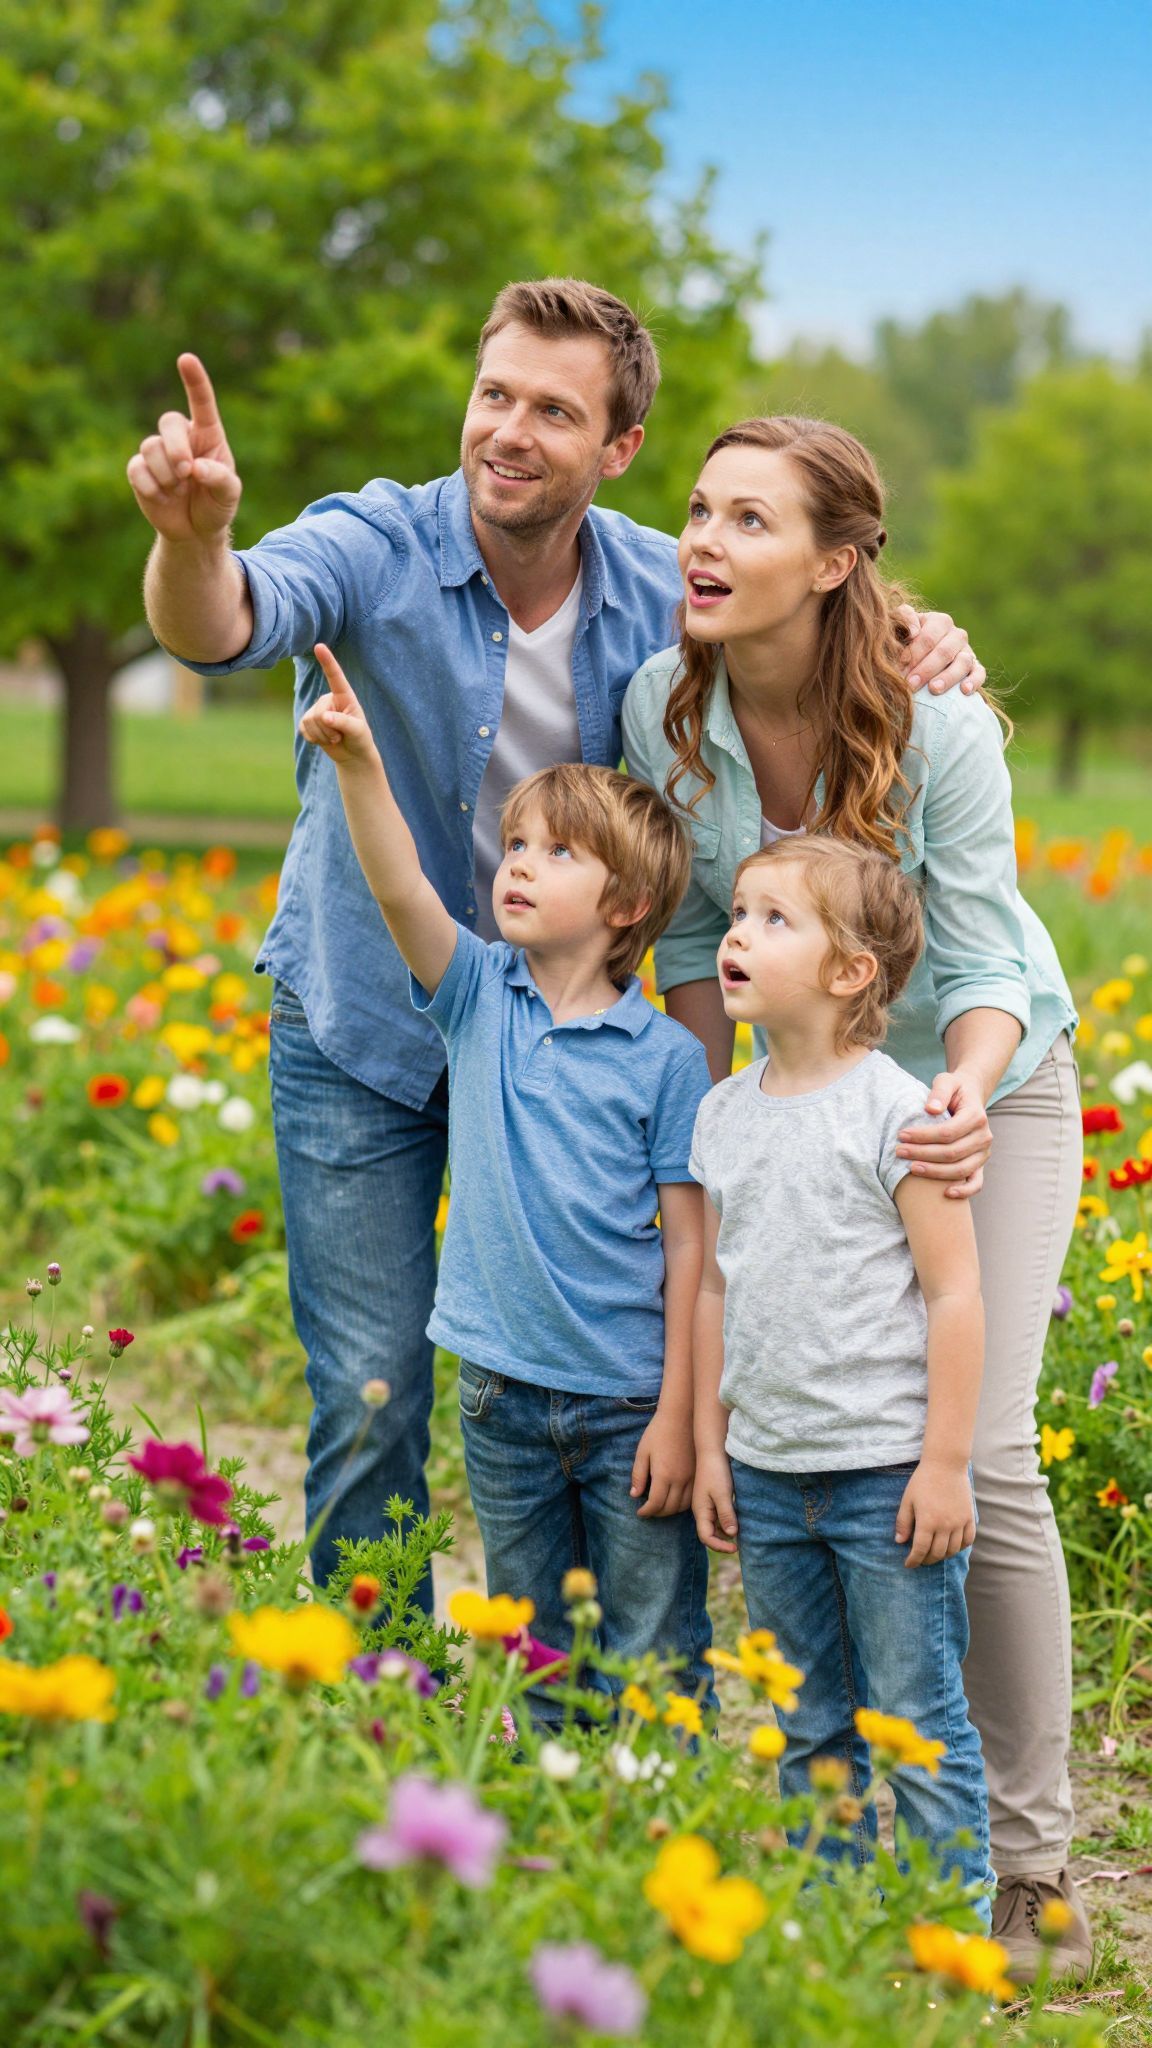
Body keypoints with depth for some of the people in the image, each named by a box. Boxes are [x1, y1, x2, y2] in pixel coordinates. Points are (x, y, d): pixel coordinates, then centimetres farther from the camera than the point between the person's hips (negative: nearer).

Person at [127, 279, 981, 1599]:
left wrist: (923, 652, -19)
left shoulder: (661, 591, -9)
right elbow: (225, 626, -38)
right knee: (373, 1396, -3)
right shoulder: (376, 549, -19)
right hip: (363, 1036, -2)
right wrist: (193, 536, -62)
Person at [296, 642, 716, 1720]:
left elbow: (689, 1243, -7)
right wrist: (358, 764, -34)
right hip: (503, 1389, 3)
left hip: (627, 1399, -3)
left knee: (654, 1655, 5)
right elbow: (401, 893, -18)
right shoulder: (478, 996, 1)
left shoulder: (667, 1056, -8)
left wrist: (677, 1415, -10)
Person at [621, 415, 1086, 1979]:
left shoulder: (938, 729, -27)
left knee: (977, 1455, -14)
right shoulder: (665, 706, -15)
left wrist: (966, 1100, -41)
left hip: (984, 1086, -4)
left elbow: (984, 970, -21)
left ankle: (1030, 1853, 0)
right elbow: (693, 940, -2)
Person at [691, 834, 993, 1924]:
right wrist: (709, 1445, 12)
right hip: (768, 1473, 6)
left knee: (916, 1730, 1)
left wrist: (945, 1464, -13)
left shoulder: (894, 1111, -12)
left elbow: (953, 1293, -12)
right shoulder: (725, 1114, 7)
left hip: (887, 1471, -6)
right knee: (812, 1730, 15)